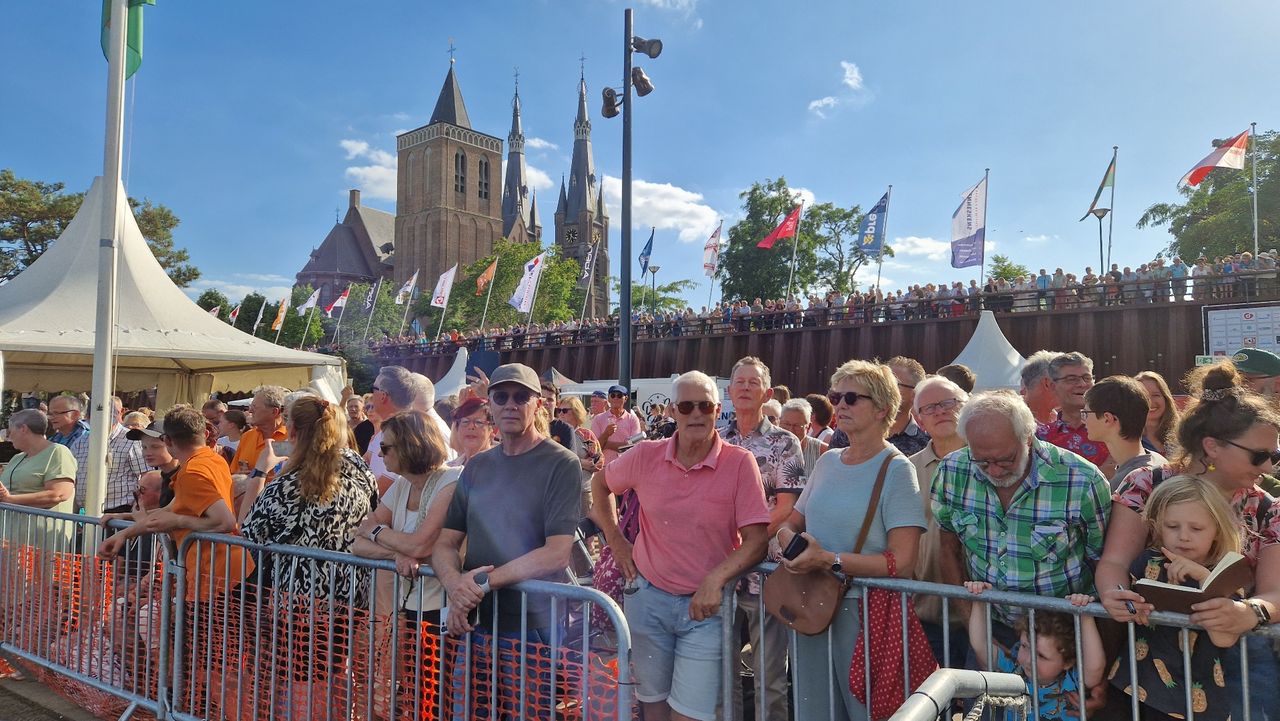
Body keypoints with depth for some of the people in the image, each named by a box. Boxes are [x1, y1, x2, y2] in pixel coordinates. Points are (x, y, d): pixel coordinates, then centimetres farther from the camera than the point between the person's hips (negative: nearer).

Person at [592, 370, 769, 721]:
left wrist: (716, 578, -24)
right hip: (648, 596, 3)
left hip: (707, 605, -2)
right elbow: (600, 484, 14)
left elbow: (756, 539, -12)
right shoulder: (646, 455, -4)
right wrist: (615, 540, 9)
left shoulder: (740, 463, -12)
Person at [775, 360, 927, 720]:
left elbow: (902, 562, -18)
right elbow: (790, 525, 14)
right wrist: (791, 543, -9)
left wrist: (829, 561, -25)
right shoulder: (827, 462, 7)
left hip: (864, 611, -6)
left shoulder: (896, 470, -11)